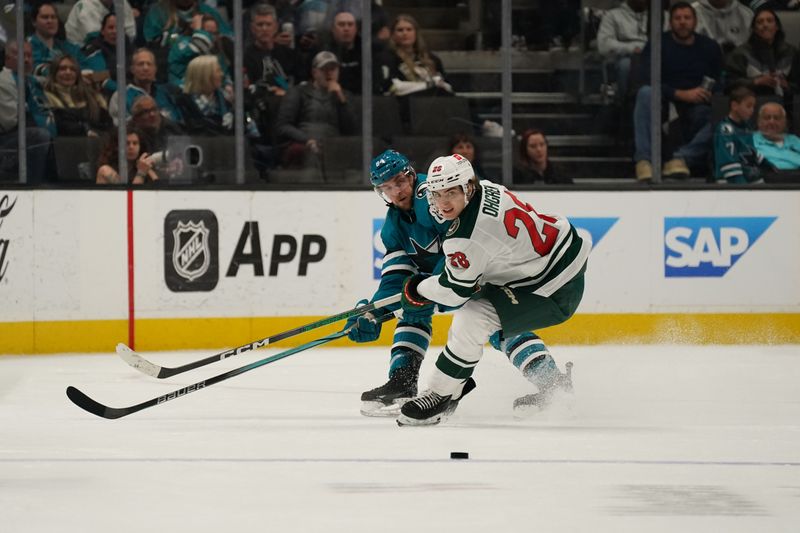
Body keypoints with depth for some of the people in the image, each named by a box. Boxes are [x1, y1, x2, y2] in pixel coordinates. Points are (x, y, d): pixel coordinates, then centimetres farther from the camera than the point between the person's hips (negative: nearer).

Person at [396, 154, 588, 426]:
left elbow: (455, 289, -17)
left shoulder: (468, 235, -28)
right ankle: (552, 381, 32)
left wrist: (417, 291, 0)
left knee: (473, 318, -16)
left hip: (554, 291, -11)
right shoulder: (486, 189, -1)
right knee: (502, 324, 27)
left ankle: (442, 395, -3)